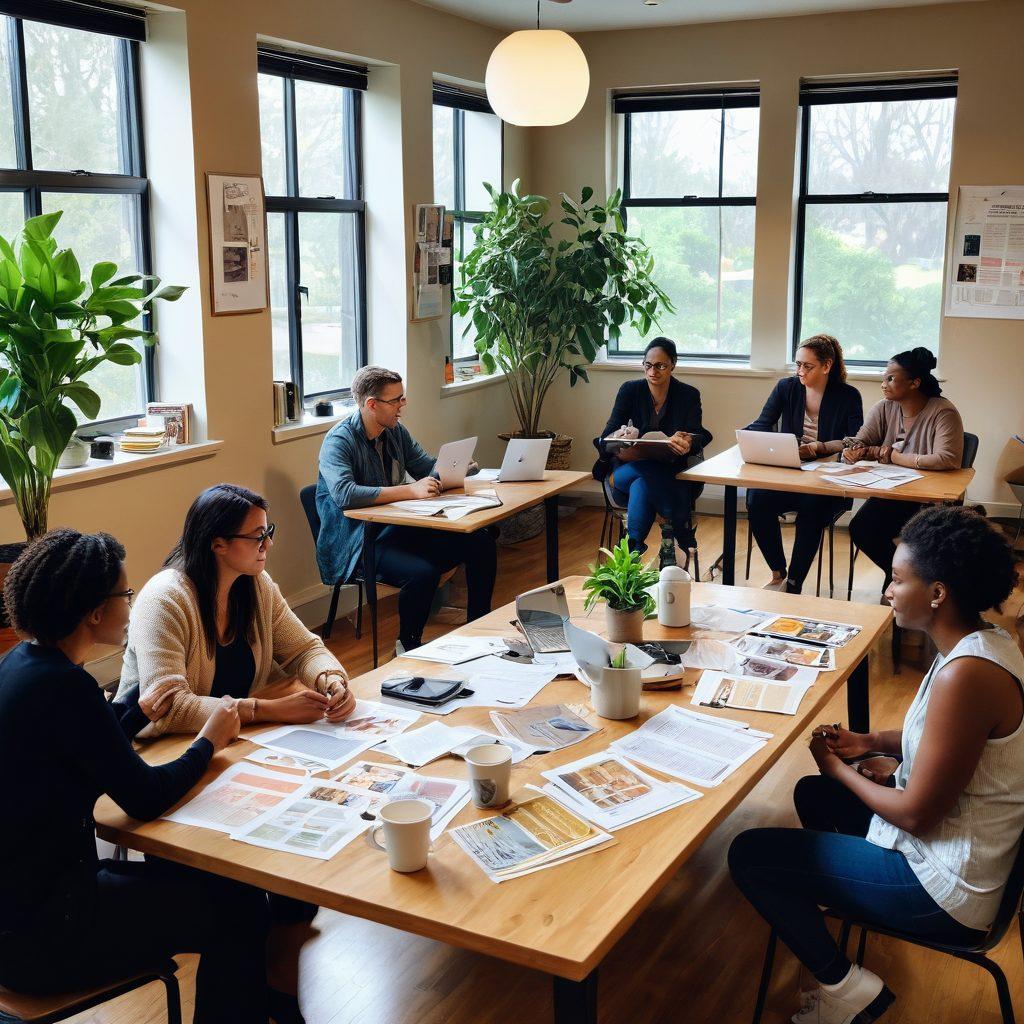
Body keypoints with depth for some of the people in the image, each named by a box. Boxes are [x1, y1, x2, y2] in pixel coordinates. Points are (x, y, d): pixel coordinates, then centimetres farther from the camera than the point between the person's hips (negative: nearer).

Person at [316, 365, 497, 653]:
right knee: (423, 572, -34)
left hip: (398, 529, 8)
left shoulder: (395, 430, 9)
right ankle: (408, 646, -8)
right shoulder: (338, 442, -16)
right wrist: (410, 491, -32)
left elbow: (428, 467, 19)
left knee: (482, 544, -4)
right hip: (359, 544, -8)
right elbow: (344, 494, -32)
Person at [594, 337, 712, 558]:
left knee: (642, 483, -37)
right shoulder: (630, 391, 4)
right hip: (629, 466, 1)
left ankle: (632, 551, -33)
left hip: (671, 471, -1)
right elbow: (607, 436, -4)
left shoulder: (688, 395, 3)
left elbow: (697, 437, -10)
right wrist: (619, 447, -32)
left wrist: (687, 443, -38)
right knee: (643, 481, -37)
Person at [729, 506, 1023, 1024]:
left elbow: (917, 815, -25)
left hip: (947, 890, -10)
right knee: (813, 794, 27)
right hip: (960, 845, 10)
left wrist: (840, 769, -9)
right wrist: (872, 742, 3)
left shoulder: (966, 675, -32)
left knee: (749, 854, -4)